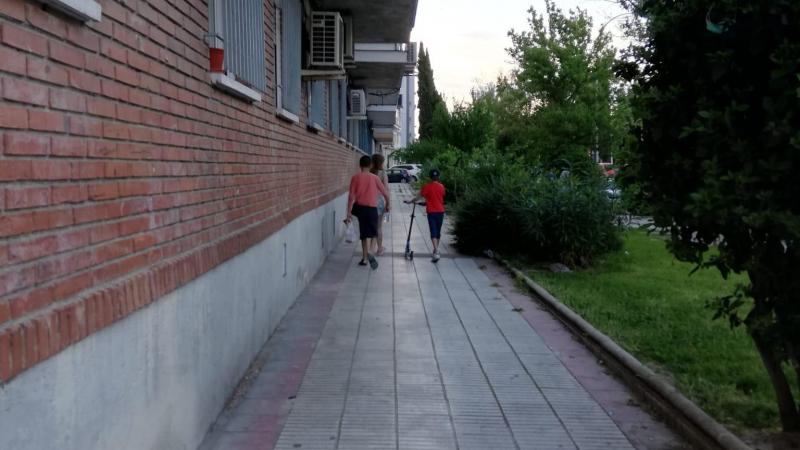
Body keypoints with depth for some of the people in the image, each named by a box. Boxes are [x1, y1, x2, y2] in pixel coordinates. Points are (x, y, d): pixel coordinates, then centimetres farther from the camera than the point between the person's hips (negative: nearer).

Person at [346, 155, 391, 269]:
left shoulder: (355, 177, -5)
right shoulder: (374, 178, -4)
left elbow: (351, 196, -8)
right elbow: (385, 193, 1)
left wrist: (349, 213, -6)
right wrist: (388, 204, 19)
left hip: (359, 208, 1)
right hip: (372, 209, -1)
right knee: (369, 234, 5)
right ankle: (366, 255, -15)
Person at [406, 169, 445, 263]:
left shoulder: (427, 186, -8)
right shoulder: (441, 186, 3)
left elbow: (418, 197, -6)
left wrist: (410, 201, 12)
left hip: (431, 212, -4)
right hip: (440, 211, 4)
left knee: (433, 232, -8)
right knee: (438, 231, 16)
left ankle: (436, 252, -21)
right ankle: (436, 250, 30)